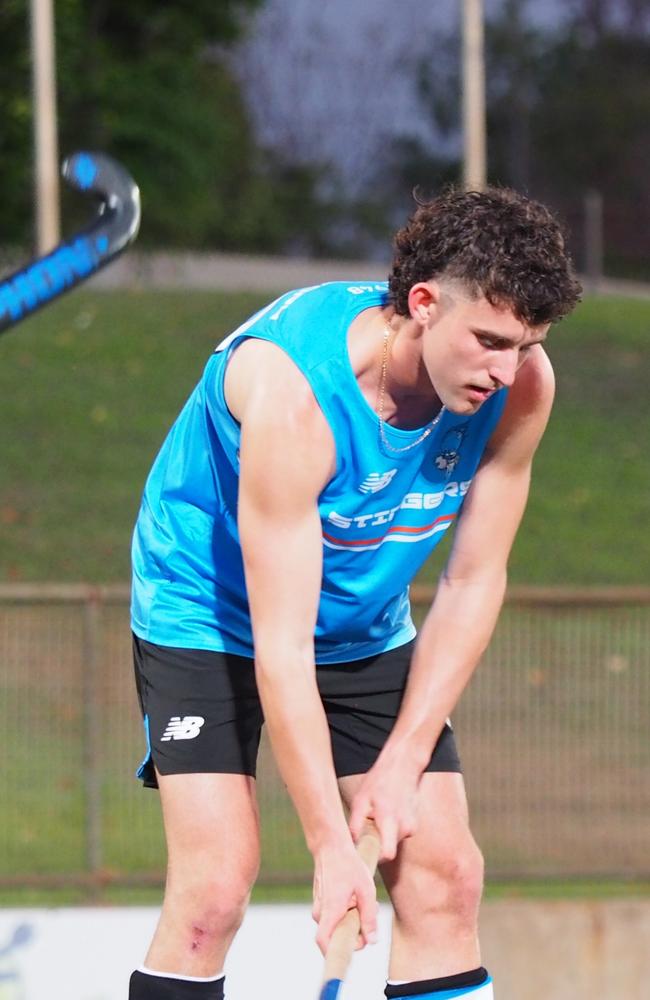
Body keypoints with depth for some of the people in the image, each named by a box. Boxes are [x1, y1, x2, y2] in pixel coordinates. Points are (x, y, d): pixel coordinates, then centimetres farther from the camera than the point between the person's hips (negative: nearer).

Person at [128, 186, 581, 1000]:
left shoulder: (520, 385, -20)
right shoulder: (291, 388, -36)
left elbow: (473, 581, -8)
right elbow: (280, 650, -34)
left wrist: (404, 759, -15)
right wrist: (331, 847, -34)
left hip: (369, 631, 5)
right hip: (210, 618, -5)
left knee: (445, 873, -6)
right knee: (214, 885, -20)